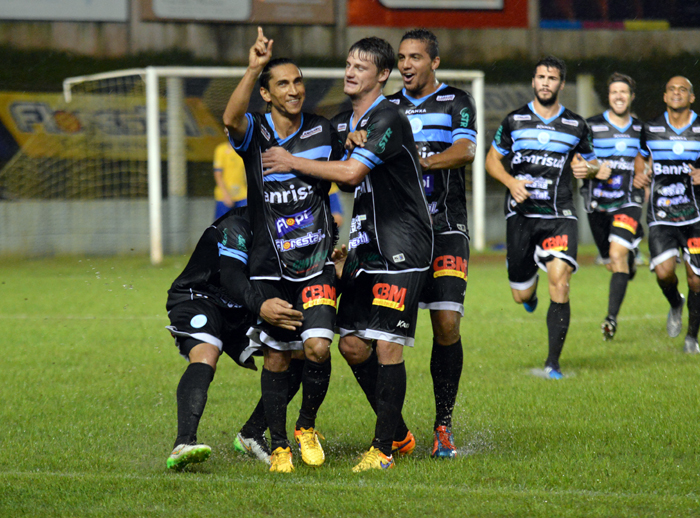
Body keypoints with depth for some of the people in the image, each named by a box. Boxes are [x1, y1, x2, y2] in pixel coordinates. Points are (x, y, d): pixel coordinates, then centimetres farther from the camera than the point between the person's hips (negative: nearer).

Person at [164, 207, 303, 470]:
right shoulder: (236, 226, -21)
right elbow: (231, 275, -34)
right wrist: (260, 306, -52)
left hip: (238, 315, 8)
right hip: (198, 299, -8)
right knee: (205, 357, -35)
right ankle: (183, 446, -51)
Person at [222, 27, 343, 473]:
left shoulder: (324, 131, 2)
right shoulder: (254, 133, -5)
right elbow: (231, 119, -28)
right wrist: (253, 69, -41)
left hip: (317, 263, 1)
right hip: (270, 266, -1)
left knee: (318, 348, -13)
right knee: (277, 356, 2)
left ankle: (307, 426, 12)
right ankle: (279, 445, 17)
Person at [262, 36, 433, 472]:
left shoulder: (390, 120, -15)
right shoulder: (343, 122, 12)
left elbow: (353, 173, -22)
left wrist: (294, 163, -13)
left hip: (403, 249, -9)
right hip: (366, 245, 9)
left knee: (388, 346, -10)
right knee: (352, 344, 6)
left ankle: (383, 450, -5)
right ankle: (396, 429, 21)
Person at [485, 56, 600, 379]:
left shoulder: (576, 126, 6)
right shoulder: (514, 121, 4)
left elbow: (589, 162, 20)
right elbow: (492, 159, 11)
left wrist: (588, 169, -5)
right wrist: (511, 182, -8)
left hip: (559, 216, -1)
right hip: (521, 215, 1)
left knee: (559, 285, -18)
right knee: (521, 296, 4)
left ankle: (552, 364, -10)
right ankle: (530, 287, 46)